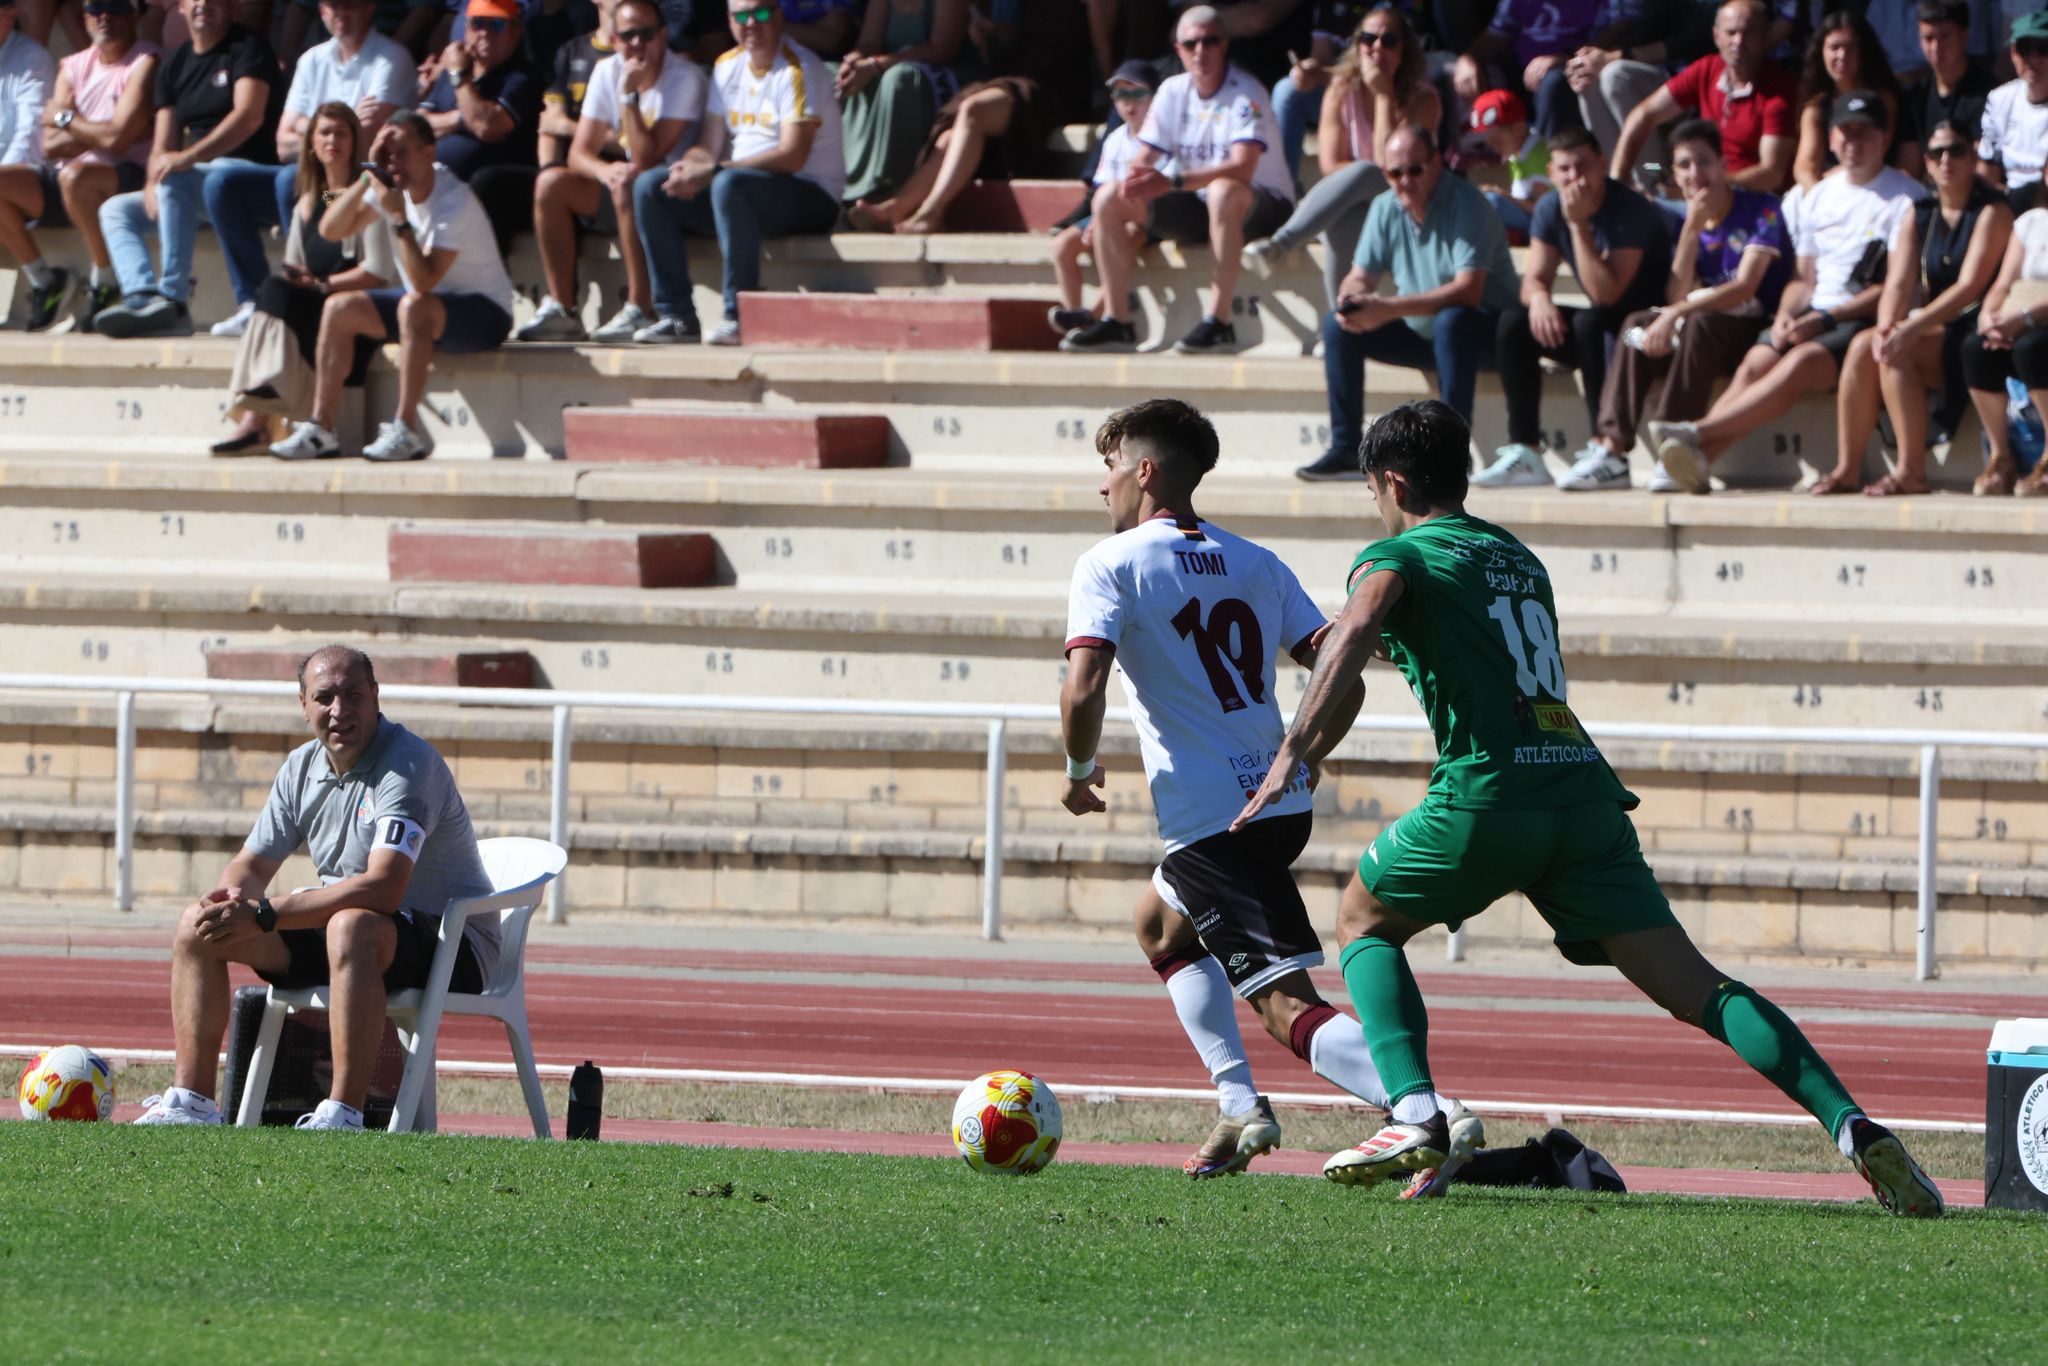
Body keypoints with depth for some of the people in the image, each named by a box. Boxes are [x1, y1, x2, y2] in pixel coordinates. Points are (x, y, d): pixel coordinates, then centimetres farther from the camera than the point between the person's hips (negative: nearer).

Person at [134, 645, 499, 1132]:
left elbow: (383, 888, -32)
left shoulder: (409, 763, -20)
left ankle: (343, 1115, -41)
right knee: (197, 926, 0)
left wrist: (264, 915, -32)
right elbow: (251, 864, 12)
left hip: (452, 943, -8)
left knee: (351, 927, -41)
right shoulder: (302, 767, 6)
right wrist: (230, 898, -16)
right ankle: (191, 1101, -2)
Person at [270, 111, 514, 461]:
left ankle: (406, 430, -34)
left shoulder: (455, 202, -24)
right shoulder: (393, 185, -2)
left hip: (484, 313, -8)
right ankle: (320, 429, -5)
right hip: (429, 308, 8)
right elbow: (331, 229, -5)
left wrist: (399, 219, -31)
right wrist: (367, 178, -16)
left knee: (414, 306, -37)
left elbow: (424, 281, -30)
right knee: (339, 308, -5)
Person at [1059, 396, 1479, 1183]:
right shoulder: (1256, 564, 13)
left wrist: (1080, 770, 1)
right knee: (1161, 926, 31)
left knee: (1288, 1007, -11)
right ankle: (1240, 1106, 20)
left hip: (1206, 817, -8)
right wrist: (1307, 758, 25)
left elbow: (1084, 688, -18)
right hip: (1281, 802, 8)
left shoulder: (1111, 565, -5)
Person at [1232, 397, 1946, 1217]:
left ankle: (1416, 1118, -1)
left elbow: (1356, 631, -15)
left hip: (1488, 794, -5)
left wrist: (1292, 751, -21)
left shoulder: (1395, 557, 7)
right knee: (1693, 986, -1)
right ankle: (1851, 1125, -18)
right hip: (1585, 789, 5)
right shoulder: (1516, 557, 27)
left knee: (1364, 924, 19)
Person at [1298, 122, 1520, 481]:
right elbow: (1360, 277, 5)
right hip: (1421, 334, 7)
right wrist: (1352, 297, -23)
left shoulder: (1465, 204, -20)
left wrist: (1389, 308, -35)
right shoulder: (1386, 208, 1)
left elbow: (1467, 291, -30)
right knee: (1337, 327, -7)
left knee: (1451, 322, -39)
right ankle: (1345, 450, -6)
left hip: (1488, 328, -7)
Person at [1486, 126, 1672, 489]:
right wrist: (1538, 298, -25)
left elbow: (1605, 294, -28)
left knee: (1589, 323, -35)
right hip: (1607, 329, 7)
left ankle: (1606, 451, -33)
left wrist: (1579, 224, -28)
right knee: (1513, 323, -10)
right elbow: (1535, 279, 0)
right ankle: (1525, 453, -14)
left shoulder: (1631, 211, -21)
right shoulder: (1551, 209, 0)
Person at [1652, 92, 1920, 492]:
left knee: (1802, 362, -33)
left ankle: (1698, 434, -41)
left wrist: (1824, 319, -15)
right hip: (1814, 317, 6)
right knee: (1756, 363, -23)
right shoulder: (1818, 197, 21)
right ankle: (1698, 457, -42)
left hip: (1868, 321, -6)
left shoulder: (1906, 197, -1)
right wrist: (1786, 315, -2)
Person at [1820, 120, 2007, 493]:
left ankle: (1912, 471, -30)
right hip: (1935, 331, 6)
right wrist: (1886, 326, -20)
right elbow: (1898, 283, 2)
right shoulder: (1919, 216, 13)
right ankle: (1847, 469, -22)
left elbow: (1970, 287, -19)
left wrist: (1913, 329, -29)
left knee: (1898, 352, -30)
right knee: (1863, 347, -20)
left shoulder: (1992, 213, -7)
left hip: (1972, 334, -6)